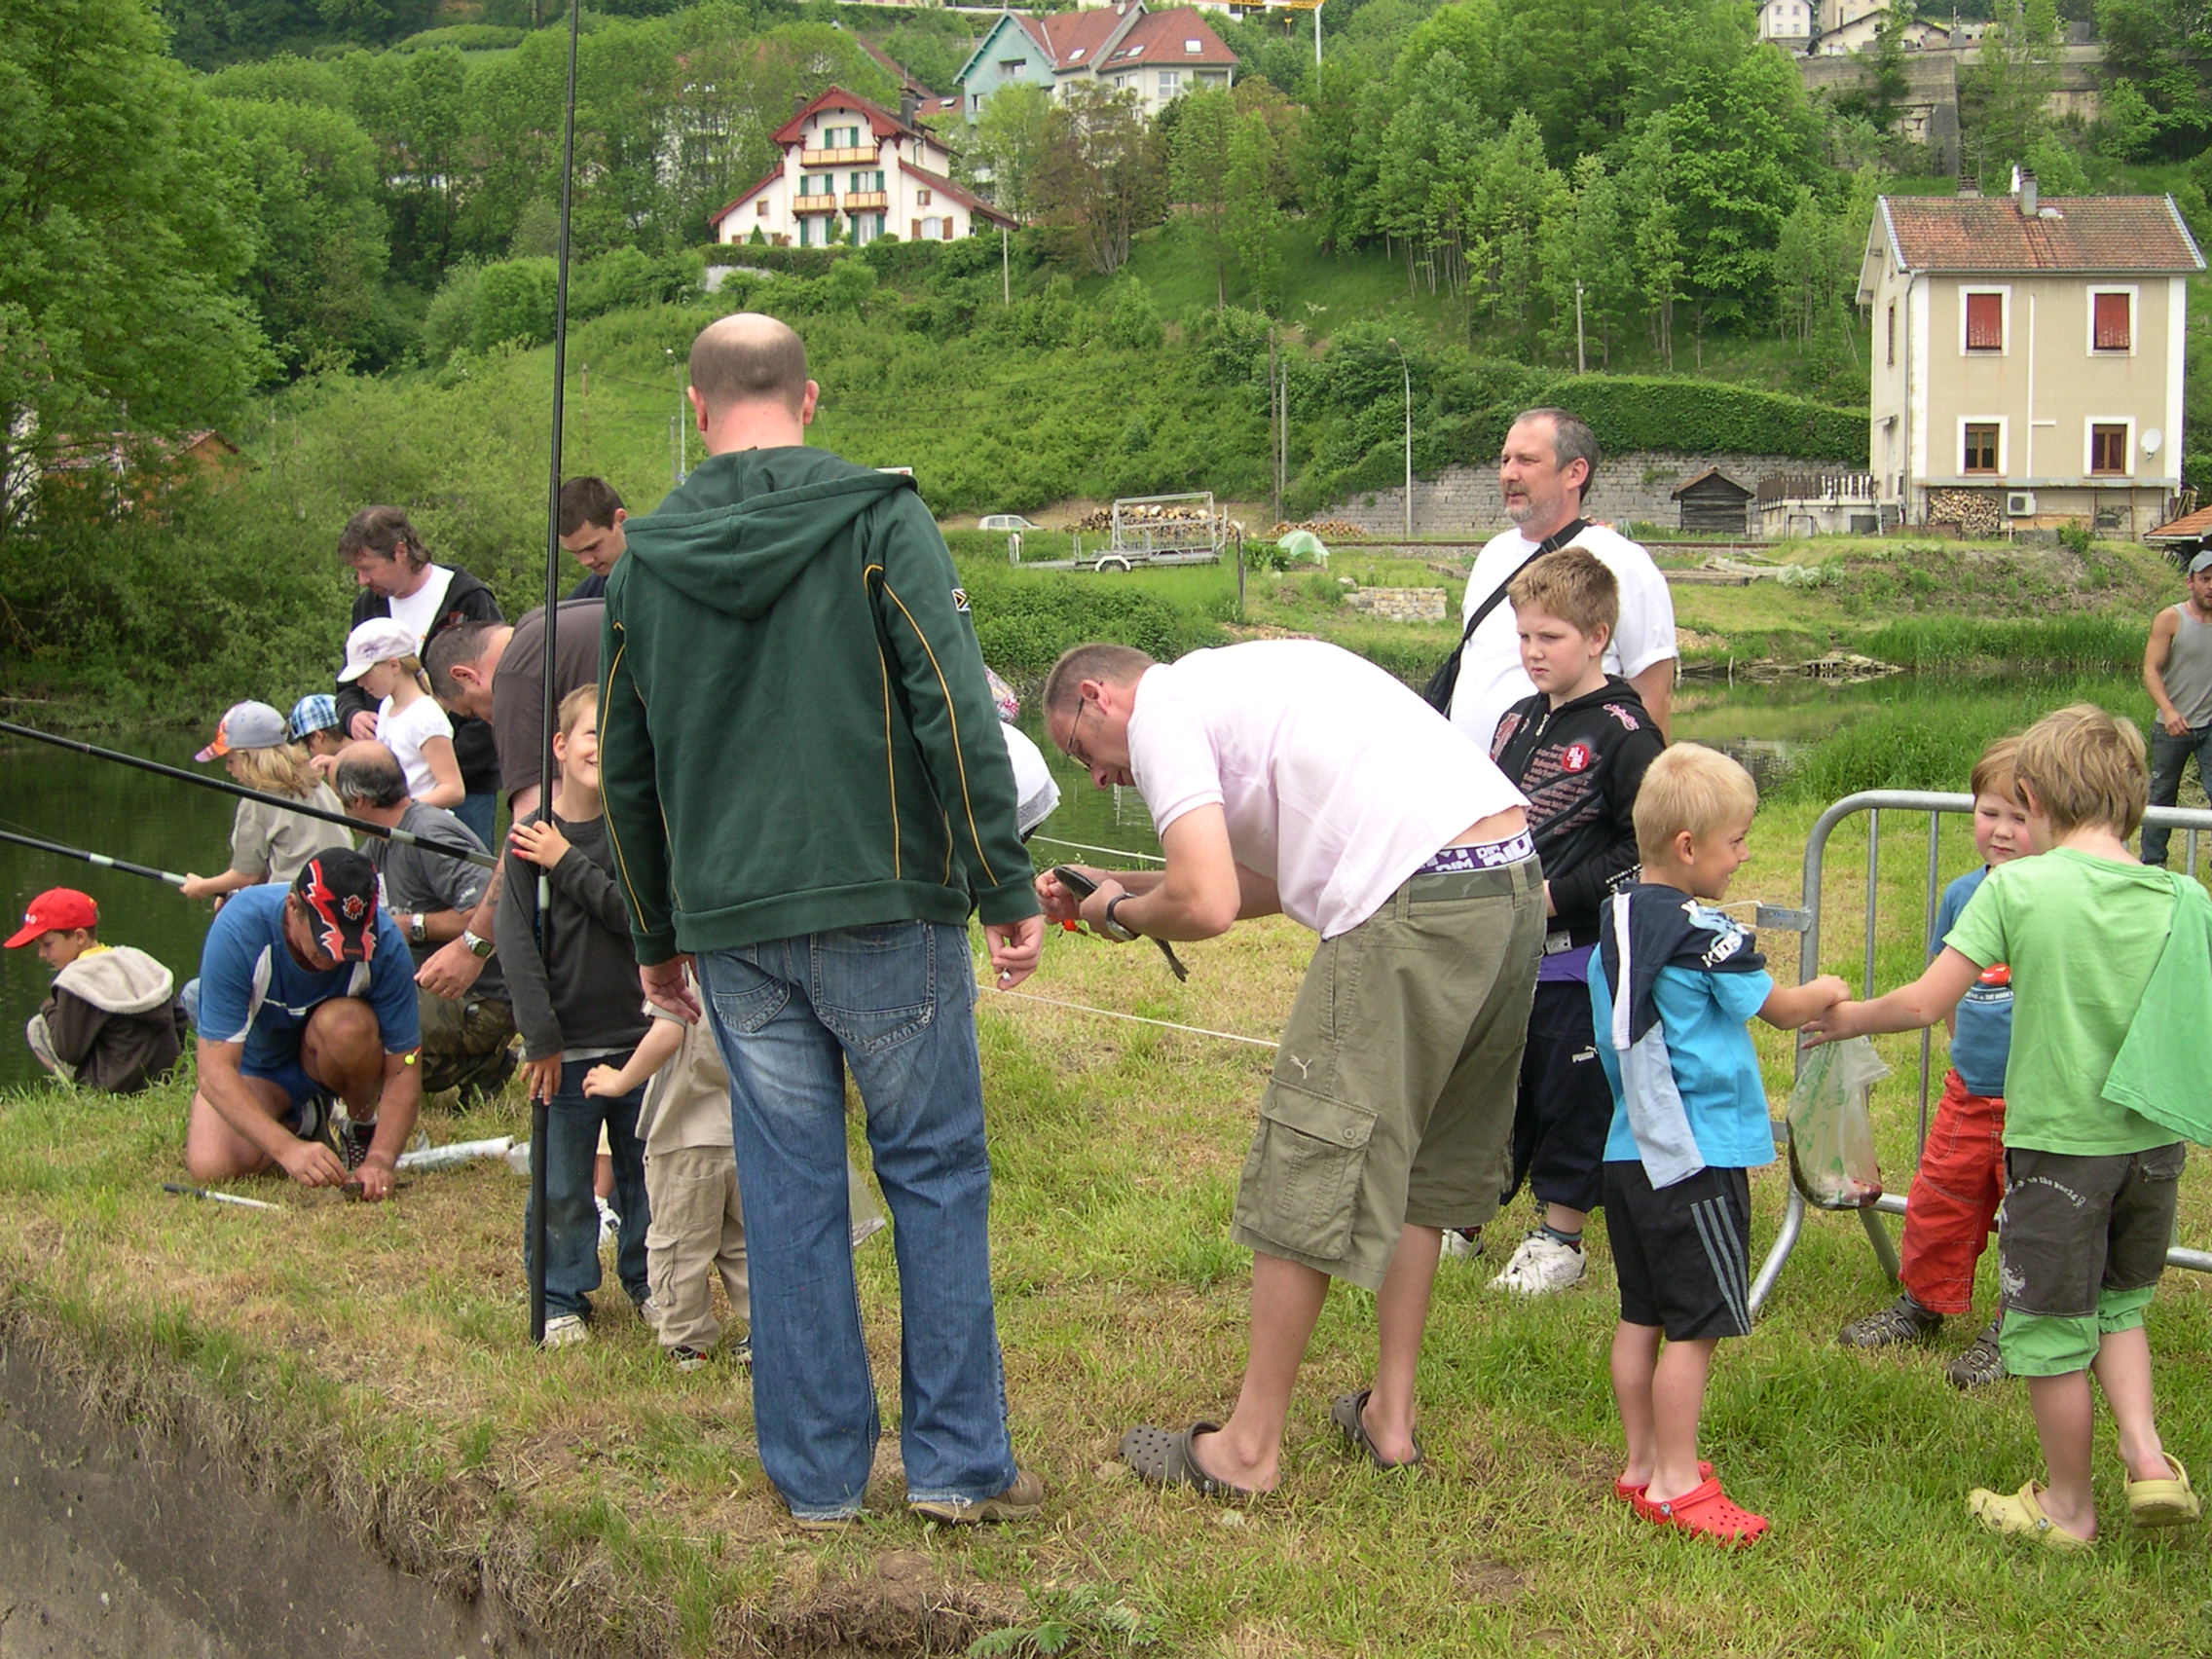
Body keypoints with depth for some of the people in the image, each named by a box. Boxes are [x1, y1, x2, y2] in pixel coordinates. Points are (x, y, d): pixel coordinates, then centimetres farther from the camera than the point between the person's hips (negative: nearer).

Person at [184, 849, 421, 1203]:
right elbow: (216, 1071, -35)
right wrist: (289, 1149, -48)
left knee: (346, 1023, -35)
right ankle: (298, 1119, 6)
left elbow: (403, 1069, -22)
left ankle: (364, 1128, -4)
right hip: (255, 1064, 0)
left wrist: (380, 1159, -39)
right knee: (211, 1166, -27)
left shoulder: (384, 942, -28)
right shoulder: (238, 930, -33)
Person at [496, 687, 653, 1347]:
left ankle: (648, 1281, 27)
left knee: (646, 1174, 8)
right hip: (567, 1042, 0)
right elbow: (515, 939, -4)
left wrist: (568, 864, -14)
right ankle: (562, 1298, 17)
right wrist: (540, 1037, -10)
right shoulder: (530, 838, 0)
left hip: (639, 1037, 0)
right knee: (561, 1185, 2)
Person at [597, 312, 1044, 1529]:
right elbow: (956, 712, -12)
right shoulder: (878, 520, -4)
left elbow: (624, 774, 15)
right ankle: (957, 1459, 8)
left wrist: (655, 941, 26)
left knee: (789, 1196, 9)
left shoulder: (644, 563, 8)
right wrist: (1006, 890, -8)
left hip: (734, 928, 3)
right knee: (936, 1175, 6)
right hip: (885, 911, -3)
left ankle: (817, 1473, 14)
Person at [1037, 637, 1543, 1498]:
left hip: (1420, 906, -10)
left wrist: (1123, 914, 9)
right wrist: (1119, 886, 28)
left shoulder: (1161, 714, 0)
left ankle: (1249, 1449, 9)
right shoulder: (1240, 679, 29)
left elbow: (1206, 905, -12)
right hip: (1517, 878, 10)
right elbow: (1275, 880, 28)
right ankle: (1390, 1417, 27)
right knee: (1421, 1159, 21)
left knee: (1308, 1177, 1)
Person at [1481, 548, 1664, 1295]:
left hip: (1579, 957, -6)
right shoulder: (1516, 722, 11)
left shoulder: (1624, 733, -11)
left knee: (1573, 1094, 4)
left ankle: (1560, 1239, 16)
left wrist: (1556, 894, -18)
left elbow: (1644, 849, -15)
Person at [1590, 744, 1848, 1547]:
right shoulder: (1703, 932, -17)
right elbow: (1780, 1008, -3)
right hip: (1694, 1156, -9)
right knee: (1696, 1324, -1)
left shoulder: (1617, 919, 8)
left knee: (1642, 1315, 15)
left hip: (1631, 1148, 9)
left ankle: (1642, 1464, 24)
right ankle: (1676, 1484, 3)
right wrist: (1825, 992, 17)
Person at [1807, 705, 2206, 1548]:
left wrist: (1848, 1017, 2)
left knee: (2052, 1325, 11)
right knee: (2118, 1302, 25)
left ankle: (2067, 1505, 23)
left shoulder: (2017, 888, -14)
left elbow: (1925, 1003, -15)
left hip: (2058, 1141, -4)